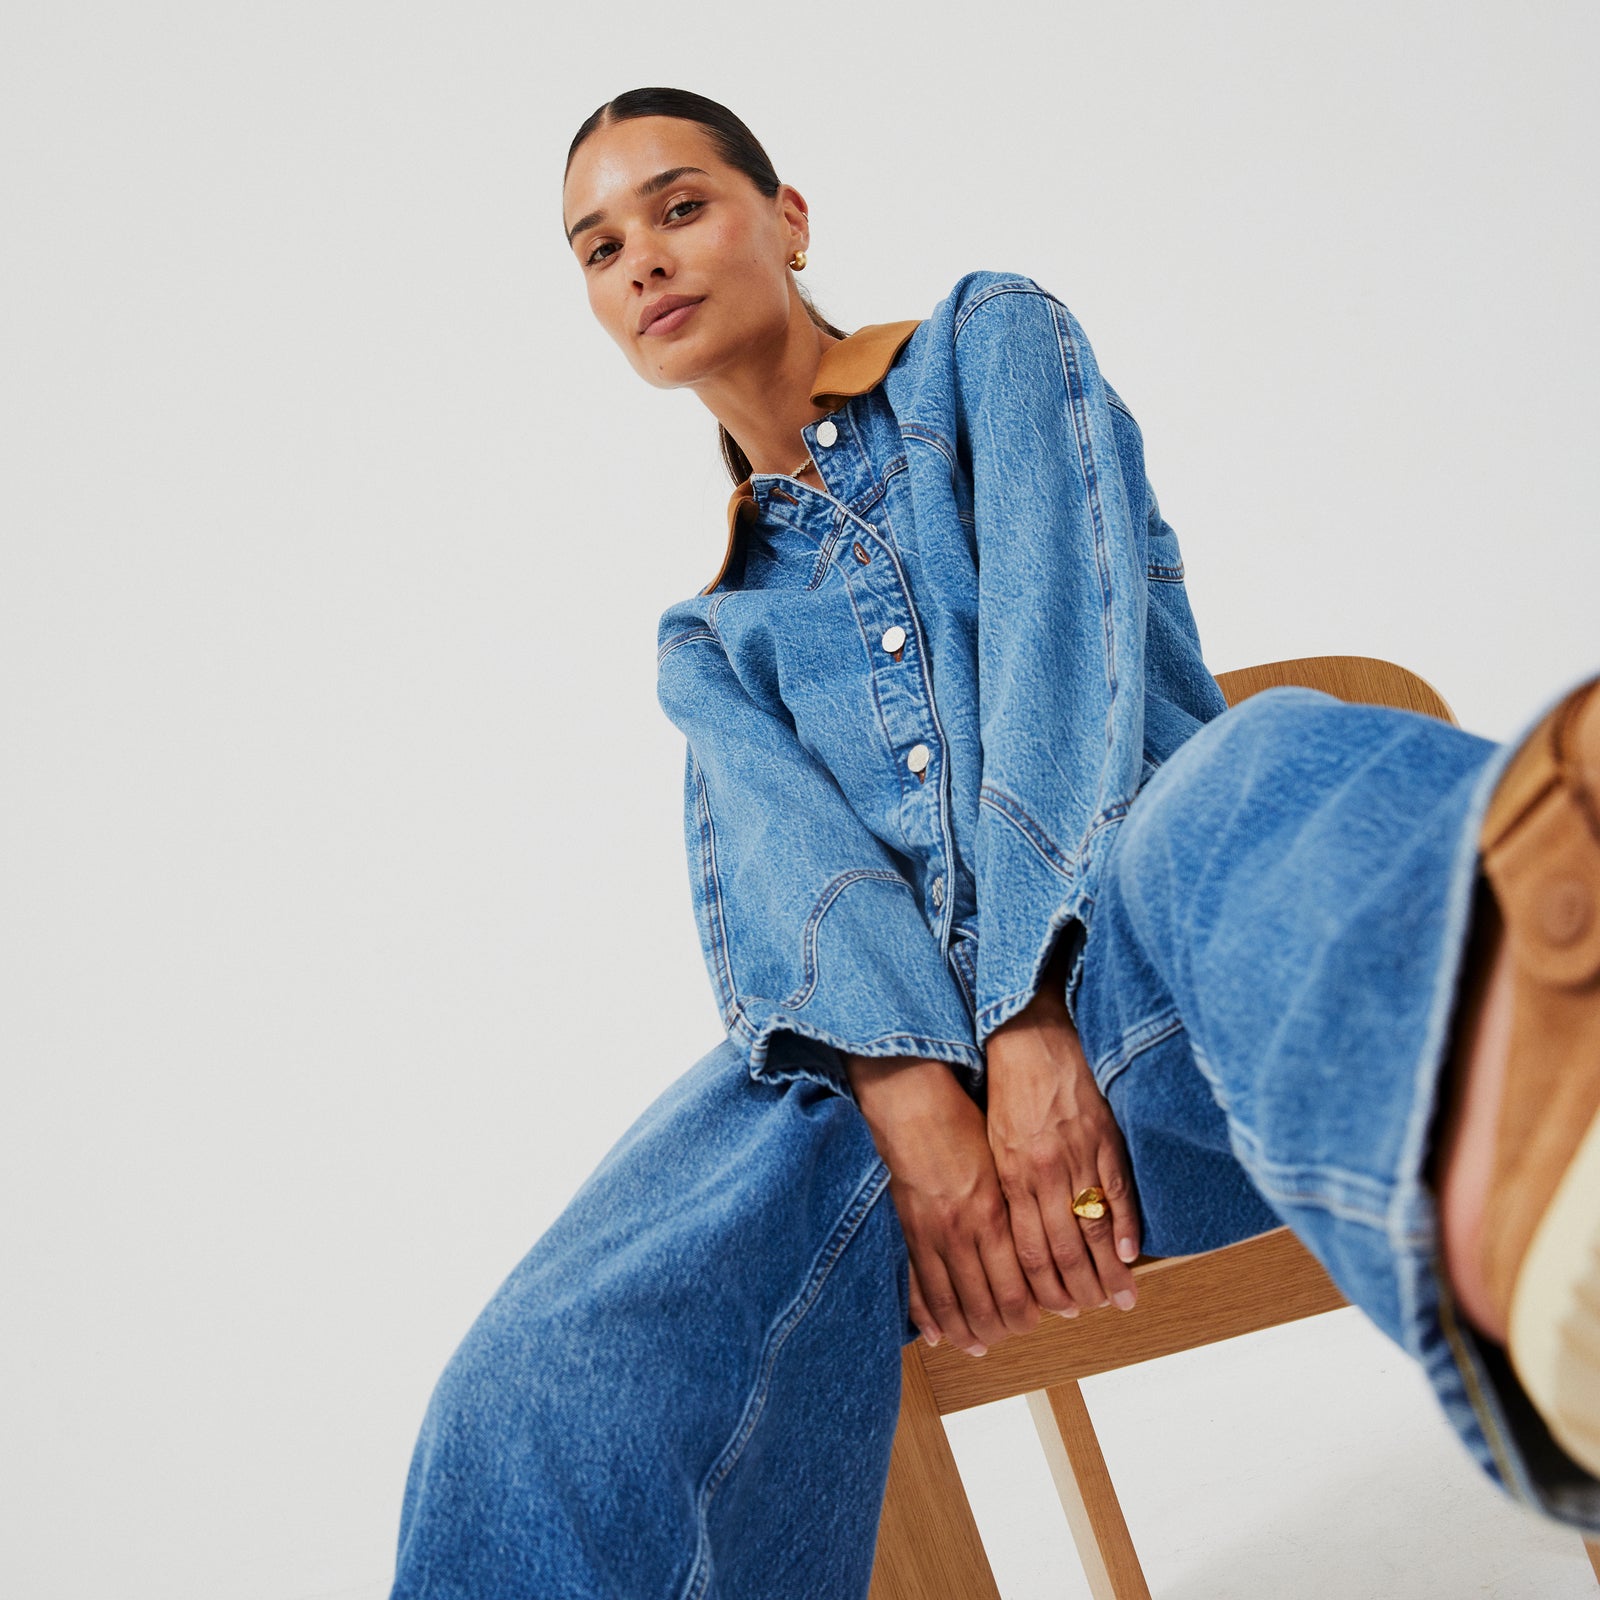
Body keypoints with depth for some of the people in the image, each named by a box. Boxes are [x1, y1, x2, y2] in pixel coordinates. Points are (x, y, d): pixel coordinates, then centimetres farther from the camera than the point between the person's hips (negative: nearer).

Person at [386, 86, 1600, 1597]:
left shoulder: (994, 336, 19)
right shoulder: (712, 642, 28)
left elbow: (1063, 632, 0)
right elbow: (778, 847, 4)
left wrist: (1037, 1018, -17)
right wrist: (912, 1094, -19)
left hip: (1121, 938, -3)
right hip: (887, 1036, 4)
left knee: (1268, 767, -45)